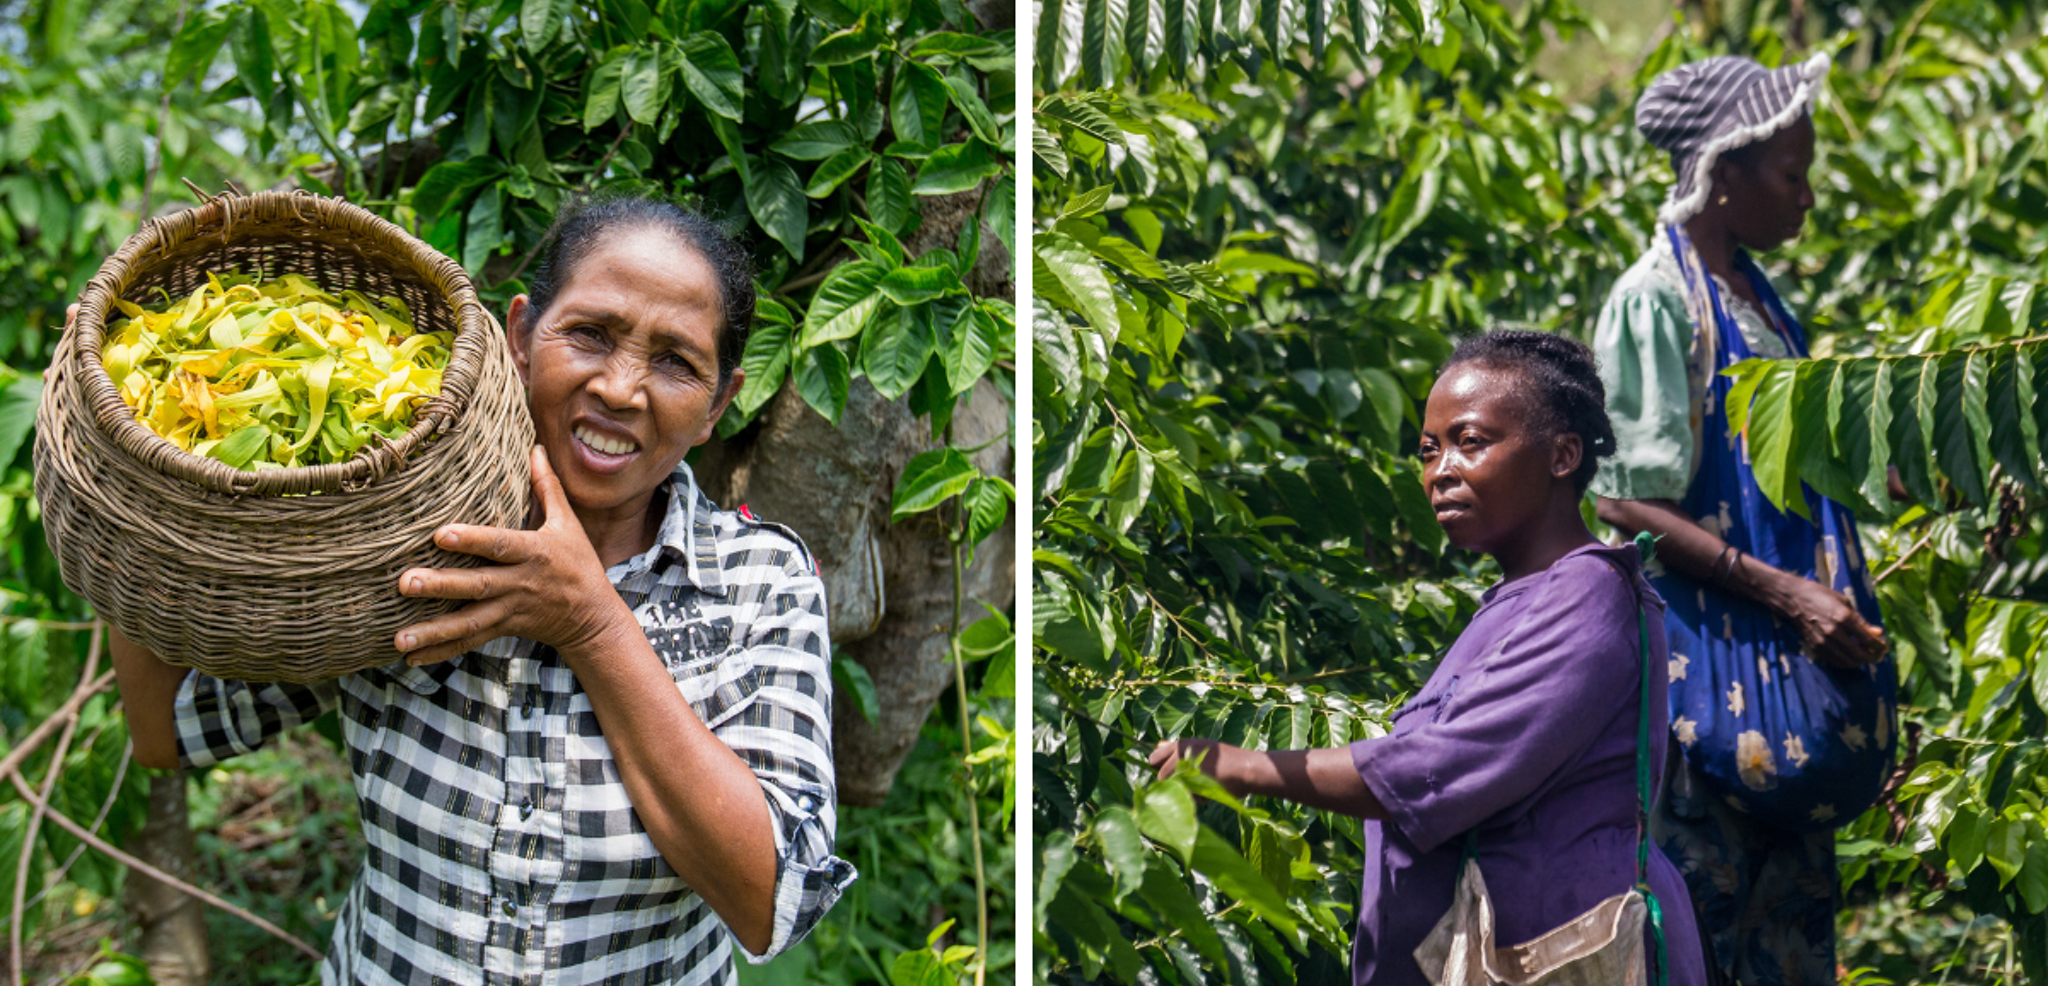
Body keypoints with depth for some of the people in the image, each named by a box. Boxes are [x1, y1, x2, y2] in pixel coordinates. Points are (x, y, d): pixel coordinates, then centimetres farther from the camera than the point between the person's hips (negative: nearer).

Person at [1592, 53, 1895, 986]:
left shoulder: (1756, 294, 13)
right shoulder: (1656, 298, -12)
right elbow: (1628, 503, -17)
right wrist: (1785, 594, -20)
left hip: (1789, 658, 9)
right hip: (1705, 653, -8)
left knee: (1795, 895, 10)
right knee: (1696, 906, -5)